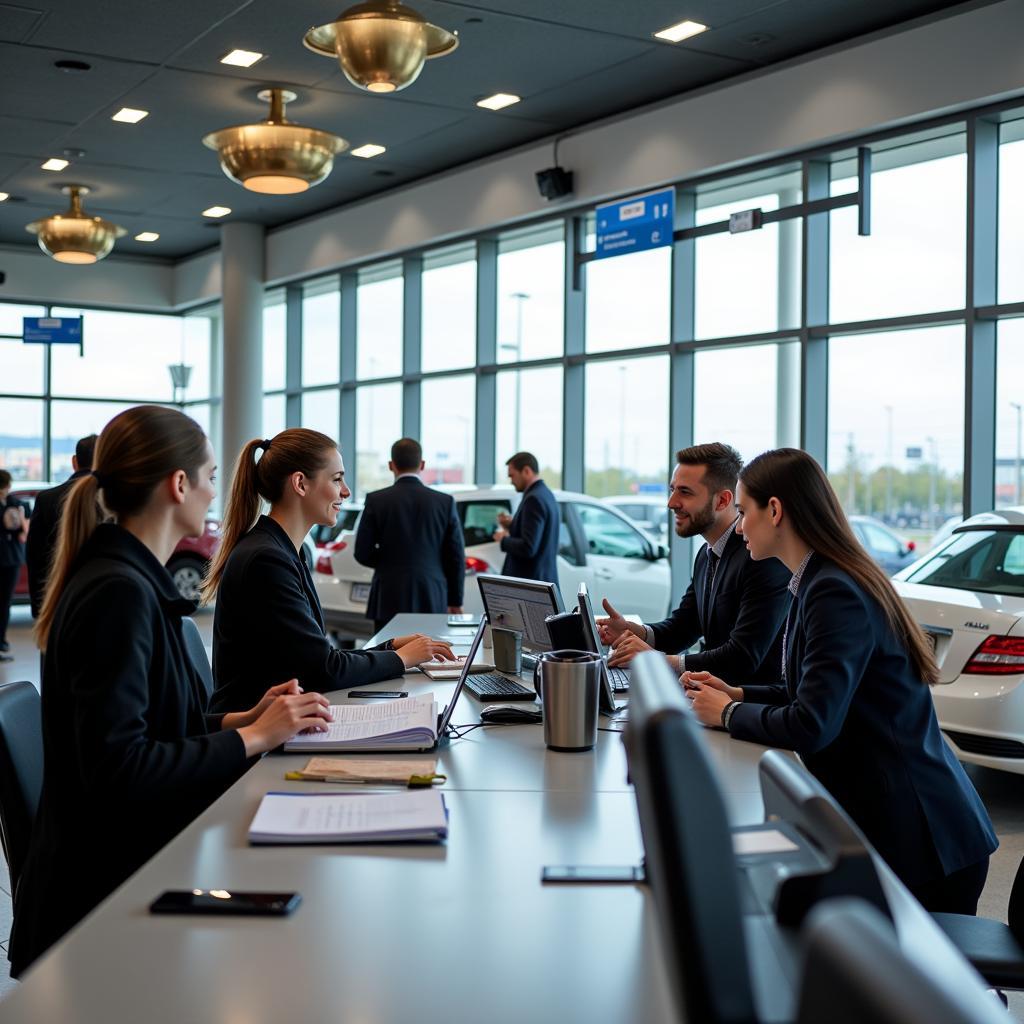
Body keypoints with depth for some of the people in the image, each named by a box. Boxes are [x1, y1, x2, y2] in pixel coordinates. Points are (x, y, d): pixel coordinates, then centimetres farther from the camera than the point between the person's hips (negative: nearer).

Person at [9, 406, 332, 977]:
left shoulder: (131, 579, 11)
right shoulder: (119, 592, -20)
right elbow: (116, 768, -25)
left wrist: (243, 719, 3)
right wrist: (251, 739, -18)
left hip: (137, 859, 9)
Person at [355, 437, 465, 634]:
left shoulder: (376, 501, -2)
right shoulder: (445, 502, 1)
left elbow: (363, 554, -1)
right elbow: (456, 557, 3)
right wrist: (455, 602, 12)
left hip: (390, 601, -1)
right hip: (432, 601, 1)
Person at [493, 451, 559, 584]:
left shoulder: (534, 498, -17)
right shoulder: (545, 494, 14)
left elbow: (528, 548, -23)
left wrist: (504, 539, -6)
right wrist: (512, 525, 13)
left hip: (529, 583, -10)